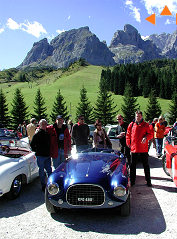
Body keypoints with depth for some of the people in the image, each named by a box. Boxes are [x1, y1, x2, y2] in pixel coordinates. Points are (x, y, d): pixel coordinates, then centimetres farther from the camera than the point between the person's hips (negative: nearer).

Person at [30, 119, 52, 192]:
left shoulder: (48, 134, 9)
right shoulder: (37, 135, -7)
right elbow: (32, 144, -3)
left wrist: (49, 152, 12)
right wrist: (36, 151, -2)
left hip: (47, 155, 5)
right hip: (40, 156, -5)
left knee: (49, 170, 10)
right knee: (42, 171, 6)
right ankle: (43, 186, 17)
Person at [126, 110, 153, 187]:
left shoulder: (146, 125, 4)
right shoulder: (131, 124, 5)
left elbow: (150, 134, 4)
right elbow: (128, 135, 9)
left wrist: (146, 137, -16)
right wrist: (128, 144, 2)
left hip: (143, 149, -1)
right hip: (134, 149, 1)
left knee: (146, 165, 8)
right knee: (133, 165, 8)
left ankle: (148, 181, 19)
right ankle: (132, 181, 20)